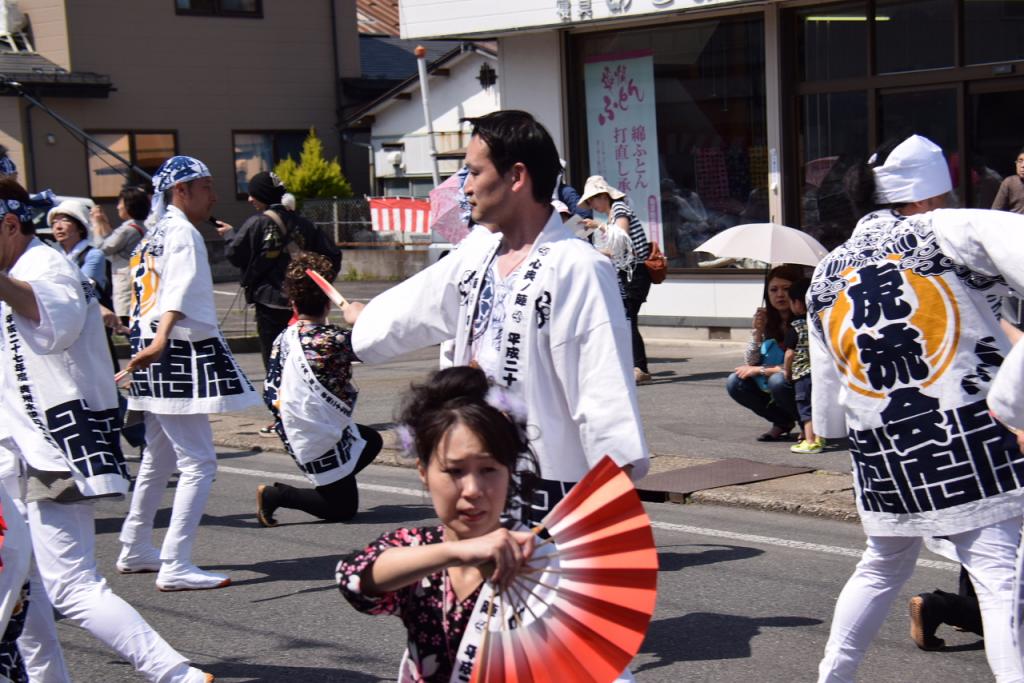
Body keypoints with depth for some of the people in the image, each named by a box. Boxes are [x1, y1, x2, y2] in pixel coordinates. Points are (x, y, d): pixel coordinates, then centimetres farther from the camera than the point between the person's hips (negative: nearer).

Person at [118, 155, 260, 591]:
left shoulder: (153, 237, 17)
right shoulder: (183, 234, -12)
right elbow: (179, 291, -27)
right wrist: (162, 339, -40)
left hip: (155, 356, 10)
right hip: (179, 357, -10)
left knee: (159, 459, 21)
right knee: (198, 463, -10)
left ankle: (135, 551, 32)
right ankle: (175, 567, -13)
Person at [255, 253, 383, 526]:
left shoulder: (283, 340, -2)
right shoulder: (335, 339, -21)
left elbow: (270, 393, 2)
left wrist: (285, 421, 15)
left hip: (294, 435, 8)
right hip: (323, 439, -8)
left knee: (372, 441, 25)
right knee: (342, 508, 7)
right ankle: (274, 496, -3)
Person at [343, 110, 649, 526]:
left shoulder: (578, 269, -17)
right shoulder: (478, 254, 9)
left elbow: (604, 384, -22)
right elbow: (416, 307, 31)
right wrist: (361, 316, 49)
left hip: (551, 484, -9)